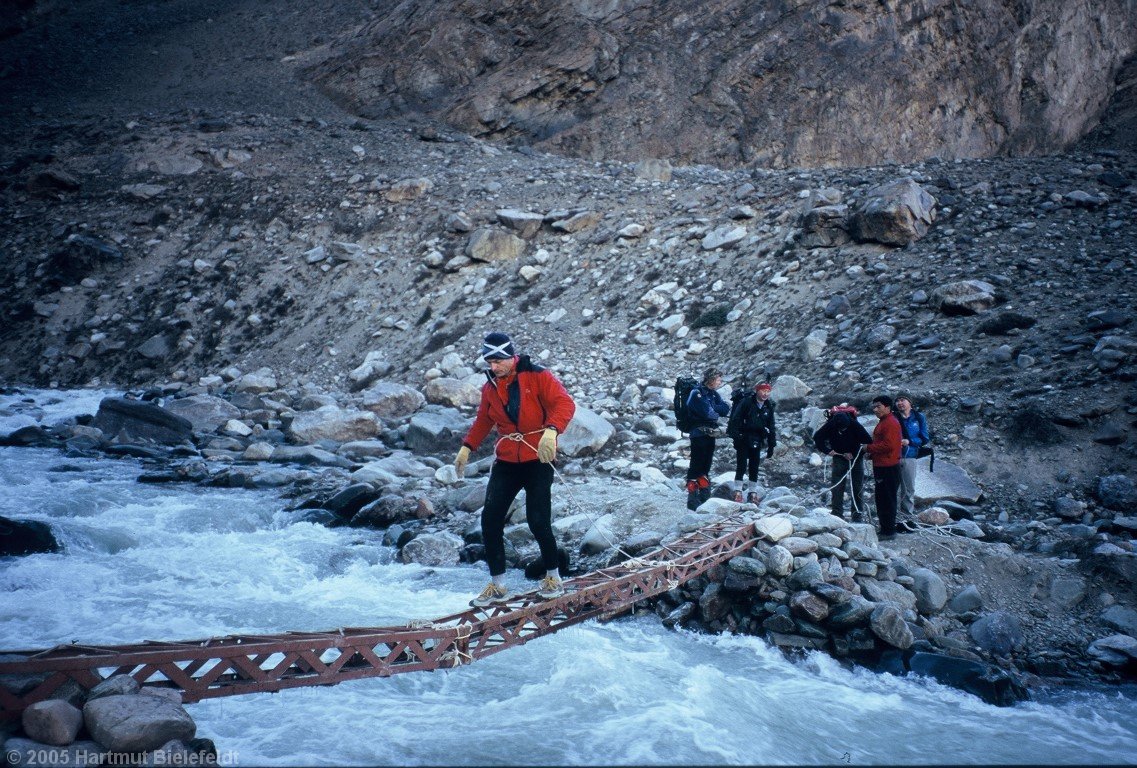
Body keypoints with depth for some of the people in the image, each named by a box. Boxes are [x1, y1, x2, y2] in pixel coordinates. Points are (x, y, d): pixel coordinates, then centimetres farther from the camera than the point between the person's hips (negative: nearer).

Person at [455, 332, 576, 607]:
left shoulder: (537, 376, -9)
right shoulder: (490, 386, 8)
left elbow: (564, 403, -19)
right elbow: (483, 420, 21)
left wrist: (551, 430, -35)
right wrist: (467, 447, 12)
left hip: (538, 459, -5)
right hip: (506, 460, 5)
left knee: (538, 522, -8)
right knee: (490, 520, -2)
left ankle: (553, 577, 17)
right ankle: (497, 586, 11)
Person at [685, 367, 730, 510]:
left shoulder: (714, 394, 13)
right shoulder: (697, 393, -14)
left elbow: (726, 409, 2)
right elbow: (708, 413, -23)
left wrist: (712, 408, -13)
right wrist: (718, 411, -3)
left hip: (710, 434, 9)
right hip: (699, 434, -9)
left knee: (705, 467, 14)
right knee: (696, 466, -7)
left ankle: (704, 497, 23)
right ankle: (692, 500, -6)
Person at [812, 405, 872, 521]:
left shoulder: (855, 425, -27)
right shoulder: (829, 425, -22)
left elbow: (868, 442, -21)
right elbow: (817, 437, -6)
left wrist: (853, 454, -21)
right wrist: (826, 450, -17)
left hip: (855, 457, -1)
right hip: (839, 457, 1)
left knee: (858, 486, -1)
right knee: (837, 486, -3)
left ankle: (857, 513, 5)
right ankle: (837, 513, 2)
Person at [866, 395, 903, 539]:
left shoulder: (891, 423, -15)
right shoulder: (883, 422, 19)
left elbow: (888, 445, -24)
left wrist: (869, 448, -14)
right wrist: (872, 454, 10)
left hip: (888, 468, -11)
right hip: (881, 466, 11)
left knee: (887, 500, -5)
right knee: (881, 499, 15)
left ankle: (889, 531, 0)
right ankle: (885, 529, 22)